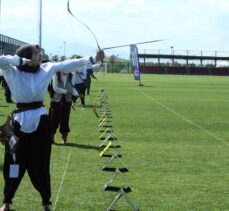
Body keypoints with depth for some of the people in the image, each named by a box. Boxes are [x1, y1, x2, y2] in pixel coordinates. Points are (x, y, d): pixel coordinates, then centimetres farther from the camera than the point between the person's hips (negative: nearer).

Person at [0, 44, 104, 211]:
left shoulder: (46, 69, 5)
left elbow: (68, 64, 6)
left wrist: (93, 59, 4)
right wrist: (22, 61, -17)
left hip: (40, 120, 2)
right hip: (20, 120, -2)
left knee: (40, 163, 7)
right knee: (14, 163, 5)